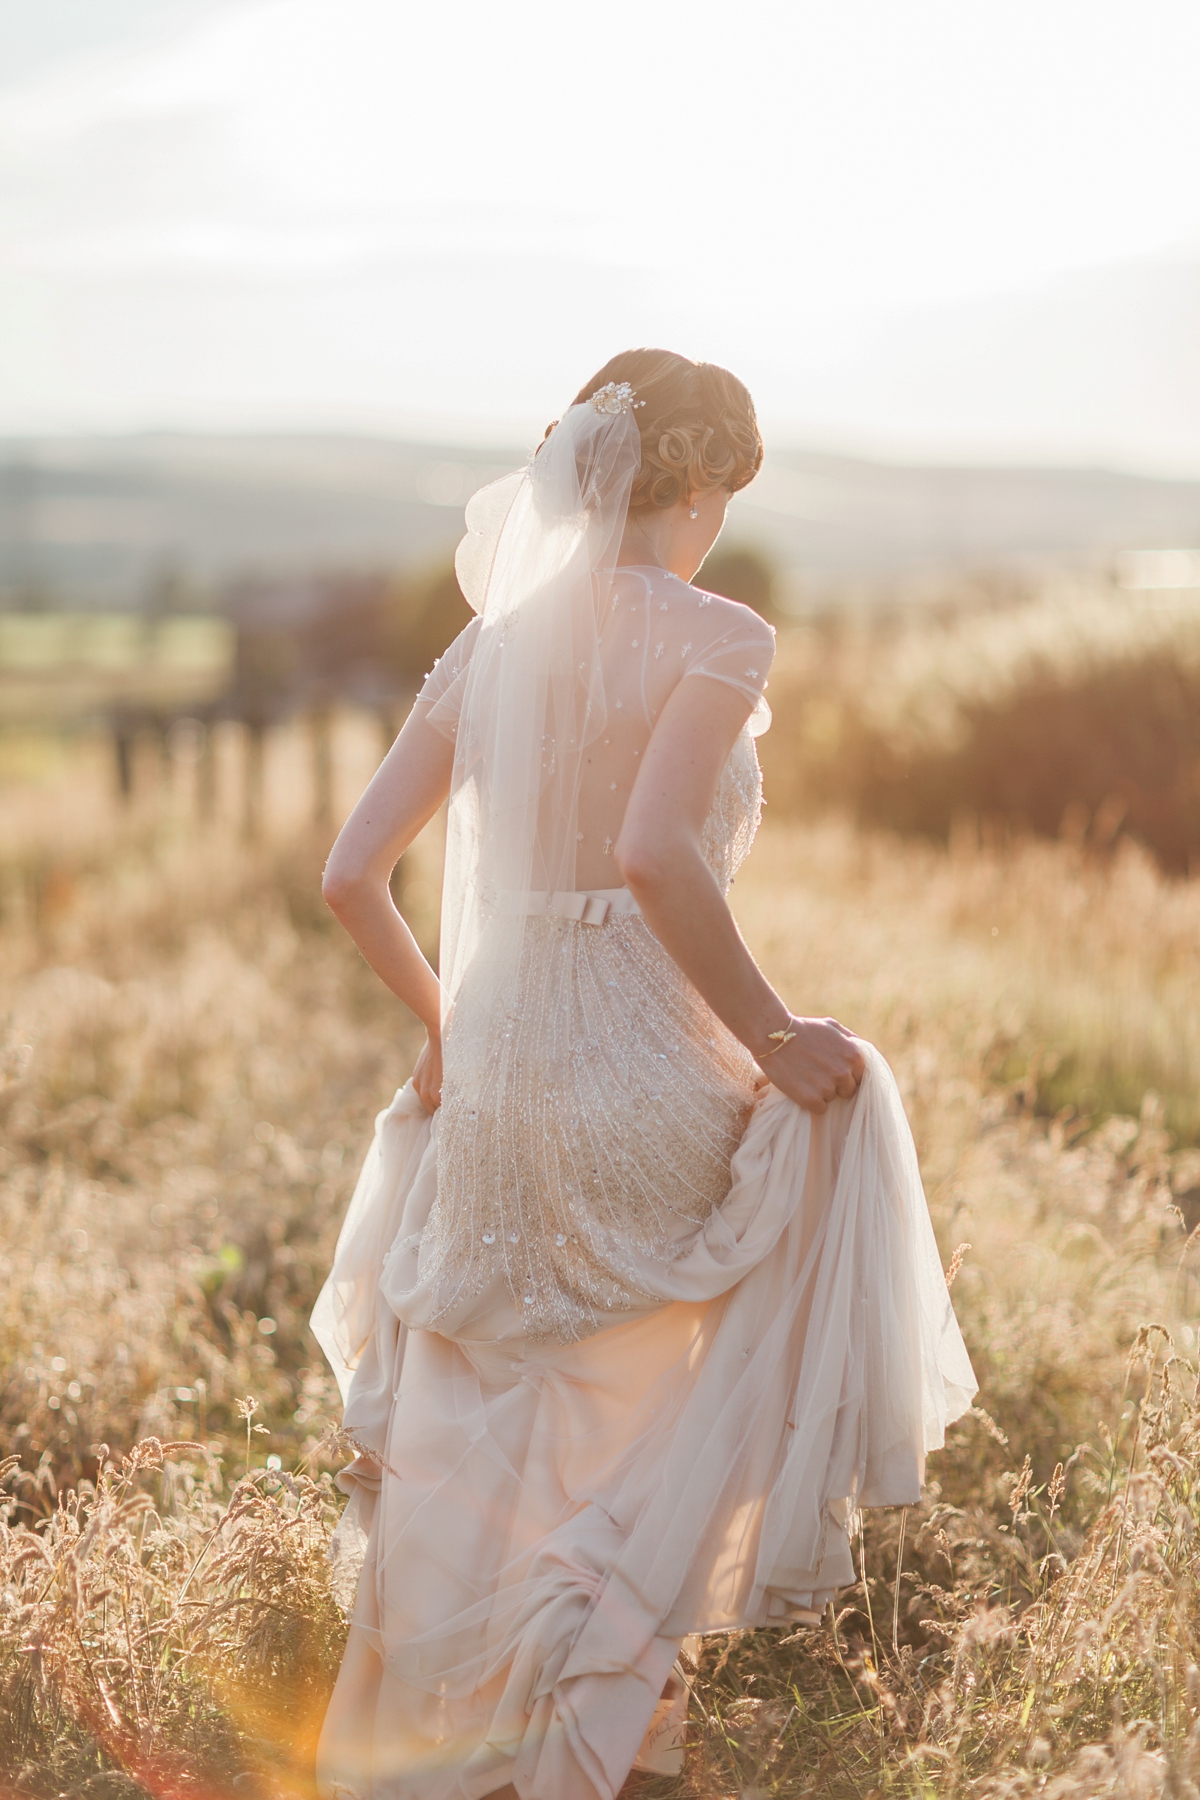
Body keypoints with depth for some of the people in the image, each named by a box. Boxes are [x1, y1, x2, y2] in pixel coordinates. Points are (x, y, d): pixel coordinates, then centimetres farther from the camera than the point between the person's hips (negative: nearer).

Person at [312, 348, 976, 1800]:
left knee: (485, 1439, 22)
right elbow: (654, 857, -27)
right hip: (642, 1085, -6)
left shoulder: (486, 647, 8)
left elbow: (351, 878, 6)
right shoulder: (714, 638, -11)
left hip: (492, 1081, 6)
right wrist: (770, 1038, -16)